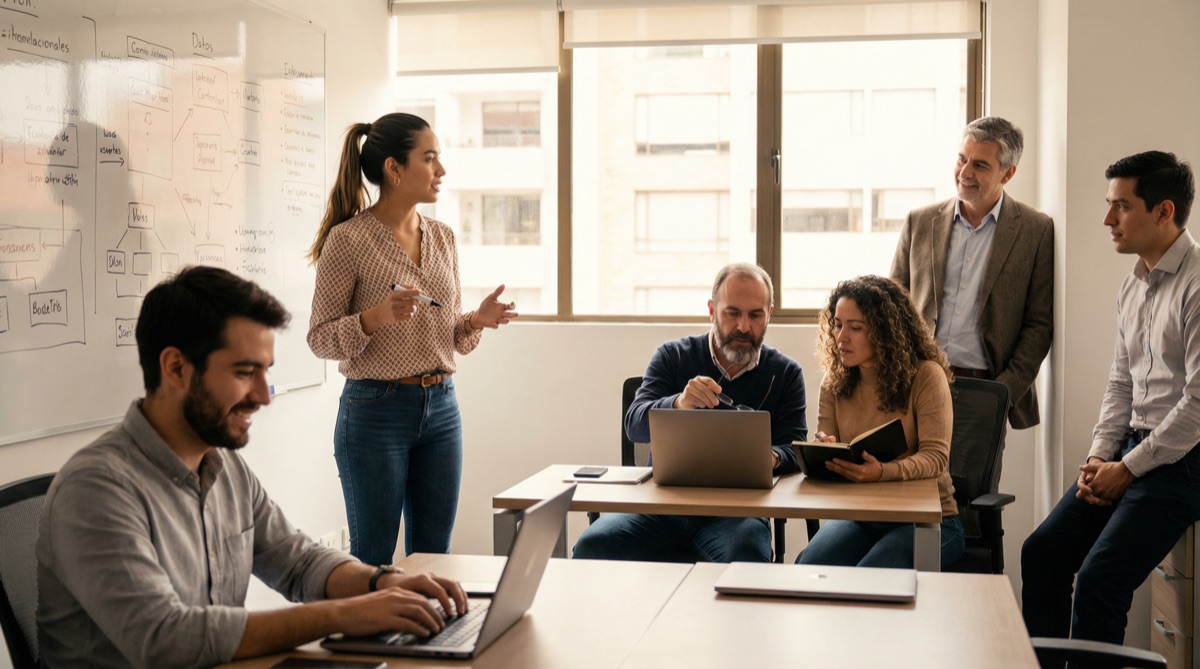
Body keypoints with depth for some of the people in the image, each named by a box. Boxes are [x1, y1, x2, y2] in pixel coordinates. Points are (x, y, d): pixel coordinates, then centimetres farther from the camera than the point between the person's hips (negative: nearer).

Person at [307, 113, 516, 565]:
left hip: (440, 408, 6)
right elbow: (320, 338, -8)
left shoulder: (442, 238, 10)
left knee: (433, 555, 12)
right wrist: (376, 317, -24)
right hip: (376, 410, -6)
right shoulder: (348, 239, -9)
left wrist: (477, 320, -4)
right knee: (372, 559, 5)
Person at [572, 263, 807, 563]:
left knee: (746, 560, -36)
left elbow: (795, 450, 1)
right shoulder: (673, 356, 6)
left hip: (735, 509, -2)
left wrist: (771, 457, -24)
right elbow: (634, 425, -6)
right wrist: (679, 404, -28)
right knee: (591, 547, -23)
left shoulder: (785, 373, 7)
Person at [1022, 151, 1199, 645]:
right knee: (1042, 552, 3)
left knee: (1099, 580, -18)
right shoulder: (1134, 285, 13)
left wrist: (1128, 468, -14)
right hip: (1131, 450, 9)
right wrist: (1099, 456, 6)